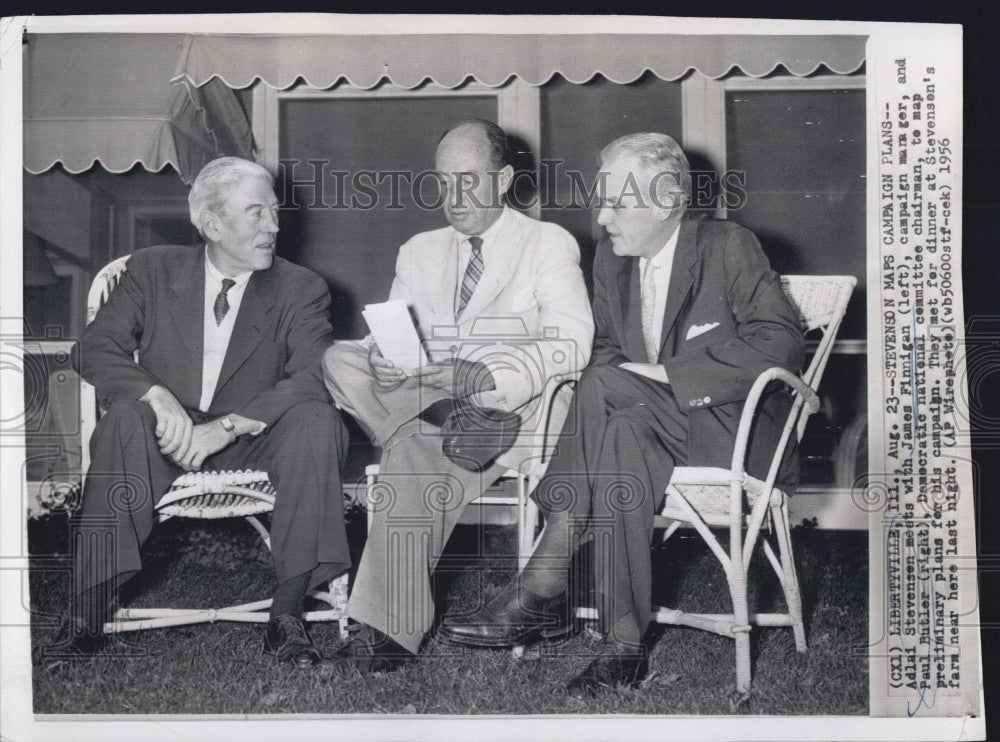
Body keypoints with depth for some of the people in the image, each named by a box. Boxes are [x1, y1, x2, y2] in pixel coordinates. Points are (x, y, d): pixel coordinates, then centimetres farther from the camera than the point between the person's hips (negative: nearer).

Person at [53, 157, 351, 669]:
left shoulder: (301, 290, 0)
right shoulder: (152, 270, 4)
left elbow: (314, 379, -14)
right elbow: (97, 349, -4)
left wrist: (227, 426, -28)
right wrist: (159, 397, -25)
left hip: (250, 442, 0)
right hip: (167, 434, 0)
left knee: (317, 420, -29)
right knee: (125, 415, -32)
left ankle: (287, 614, -28)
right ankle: (89, 607, -29)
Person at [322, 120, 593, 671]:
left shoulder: (549, 244, 6)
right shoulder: (419, 252, 21)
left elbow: (573, 342, -10)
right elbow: (389, 340, 10)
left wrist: (493, 372, -26)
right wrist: (383, 360, -16)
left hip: (514, 409, -4)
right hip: (424, 395, 5)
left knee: (418, 447, -35)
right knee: (338, 359, -21)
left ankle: (389, 630, -31)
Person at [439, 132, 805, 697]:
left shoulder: (729, 247, -6)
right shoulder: (611, 260, 12)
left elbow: (781, 343, -14)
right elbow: (607, 349, 15)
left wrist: (666, 373, -19)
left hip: (729, 428, -5)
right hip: (658, 422, 5)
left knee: (601, 387, -30)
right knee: (623, 440, -33)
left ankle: (542, 586, -30)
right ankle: (626, 645, -34)